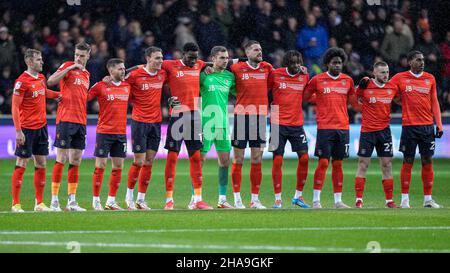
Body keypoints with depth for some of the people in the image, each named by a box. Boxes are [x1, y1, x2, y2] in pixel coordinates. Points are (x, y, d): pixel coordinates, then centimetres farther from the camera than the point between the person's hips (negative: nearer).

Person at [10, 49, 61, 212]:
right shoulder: (22, 81, -13)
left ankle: (39, 203, 14)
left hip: (41, 127, 8)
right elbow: (15, 107, -15)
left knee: (41, 165, 8)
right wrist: (18, 131, -21)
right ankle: (16, 204, -1)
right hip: (27, 129, -7)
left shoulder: (41, 78, 10)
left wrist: (58, 95, 19)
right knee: (22, 165, -4)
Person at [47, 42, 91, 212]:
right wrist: (70, 68, -17)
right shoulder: (68, 66, 0)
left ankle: (72, 201, 8)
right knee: (61, 160, -6)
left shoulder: (86, 75, 19)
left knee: (75, 162, 6)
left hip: (80, 122, 6)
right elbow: (51, 81, -15)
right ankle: (54, 200, -2)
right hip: (65, 120, -6)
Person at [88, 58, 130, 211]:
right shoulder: (100, 86, -5)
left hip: (121, 133, 5)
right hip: (104, 131, -5)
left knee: (118, 166, 5)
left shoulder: (127, 86, 10)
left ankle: (111, 201, 13)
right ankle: (96, 201, 4)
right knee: (101, 165, -3)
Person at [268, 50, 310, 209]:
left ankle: (298, 196, 10)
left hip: (297, 124, 3)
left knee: (304, 158, -4)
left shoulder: (304, 76, 6)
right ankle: (278, 199, 4)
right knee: (277, 160, -3)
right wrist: (269, 107, -3)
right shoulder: (275, 74, -4)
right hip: (278, 124, -3)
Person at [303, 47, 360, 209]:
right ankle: (316, 200, -4)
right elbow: (304, 97, 9)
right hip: (325, 127, -4)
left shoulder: (348, 80, 11)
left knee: (338, 164, 7)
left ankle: (338, 200, 11)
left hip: (343, 127, 4)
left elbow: (353, 102, 20)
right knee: (323, 162, -8)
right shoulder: (317, 80, 0)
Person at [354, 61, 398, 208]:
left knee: (387, 165, 4)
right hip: (367, 130, -3)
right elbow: (355, 98, 5)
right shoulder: (365, 86, -7)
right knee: (363, 164, -1)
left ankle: (389, 200, 8)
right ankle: (358, 199, 2)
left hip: (384, 130, 3)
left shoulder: (392, 88, 4)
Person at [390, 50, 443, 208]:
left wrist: (439, 124, 4)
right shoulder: (400, 78, 3)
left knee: (428, 161, 3)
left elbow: (434, 103, 11)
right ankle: (404, 199, 4)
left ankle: (428, 199, 7)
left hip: (427, 126, 2)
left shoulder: (430, 79, 10)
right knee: (408, 161, -1)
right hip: (409, 126, -2)